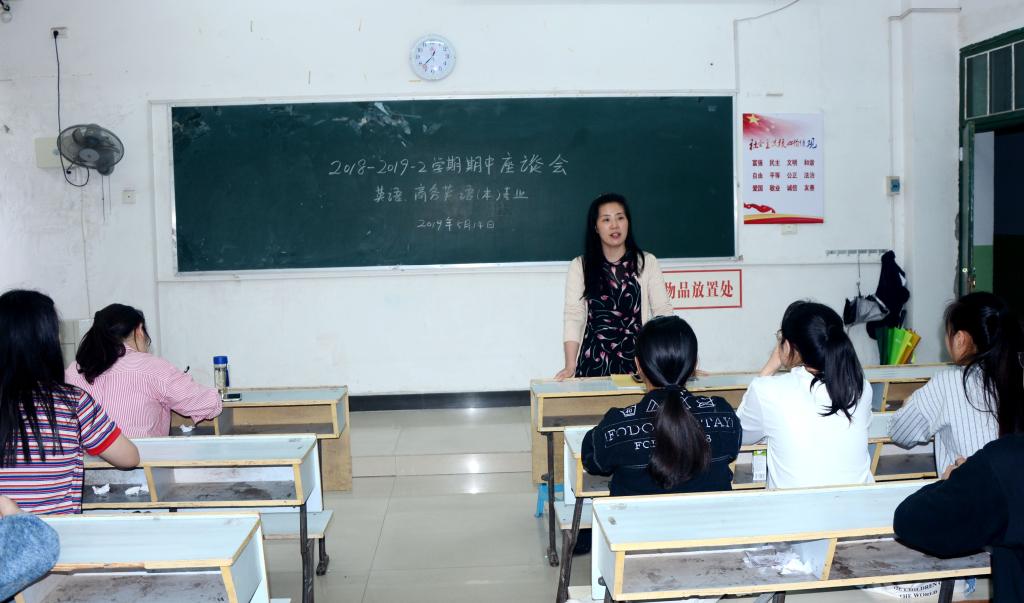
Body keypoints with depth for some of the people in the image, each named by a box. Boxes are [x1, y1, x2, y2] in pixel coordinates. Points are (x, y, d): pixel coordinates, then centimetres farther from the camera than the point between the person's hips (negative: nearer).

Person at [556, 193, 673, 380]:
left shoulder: (647, 263, 2)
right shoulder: (579, 266, 0)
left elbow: (662, 311, -1)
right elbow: (573, 316, -6)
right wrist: (570, 366, -16)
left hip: (636, 358, 1)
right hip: (594, 361, 0)